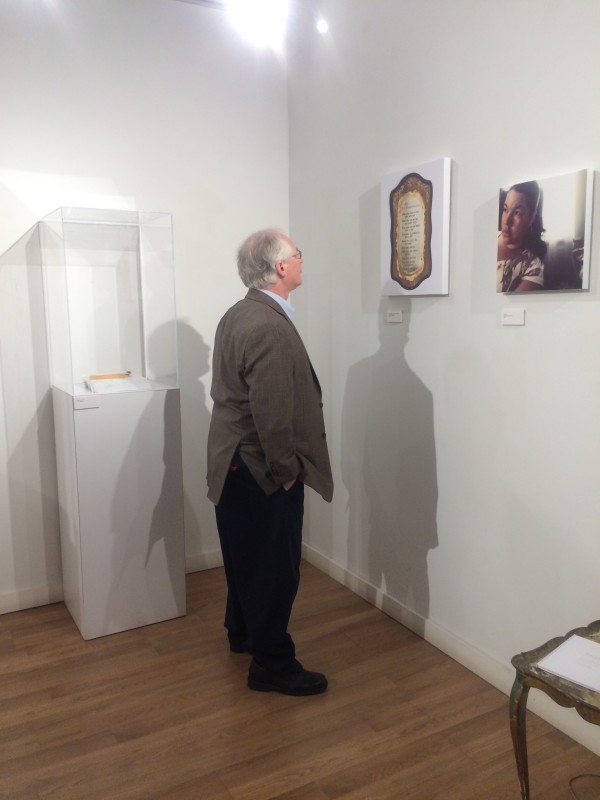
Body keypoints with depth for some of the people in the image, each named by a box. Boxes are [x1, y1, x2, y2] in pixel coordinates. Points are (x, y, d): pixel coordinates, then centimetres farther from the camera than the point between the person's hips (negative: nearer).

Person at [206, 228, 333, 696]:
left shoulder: (238, 315, 8)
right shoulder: (270, 328, -24)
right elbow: (273, 414, -26)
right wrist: (286, 471, -14)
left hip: (236, 460, 10)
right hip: (262, 469, -10)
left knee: (246, 555, 23)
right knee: (274, 565, 3)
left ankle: (243, 632, 41)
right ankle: (272, 665, 18)